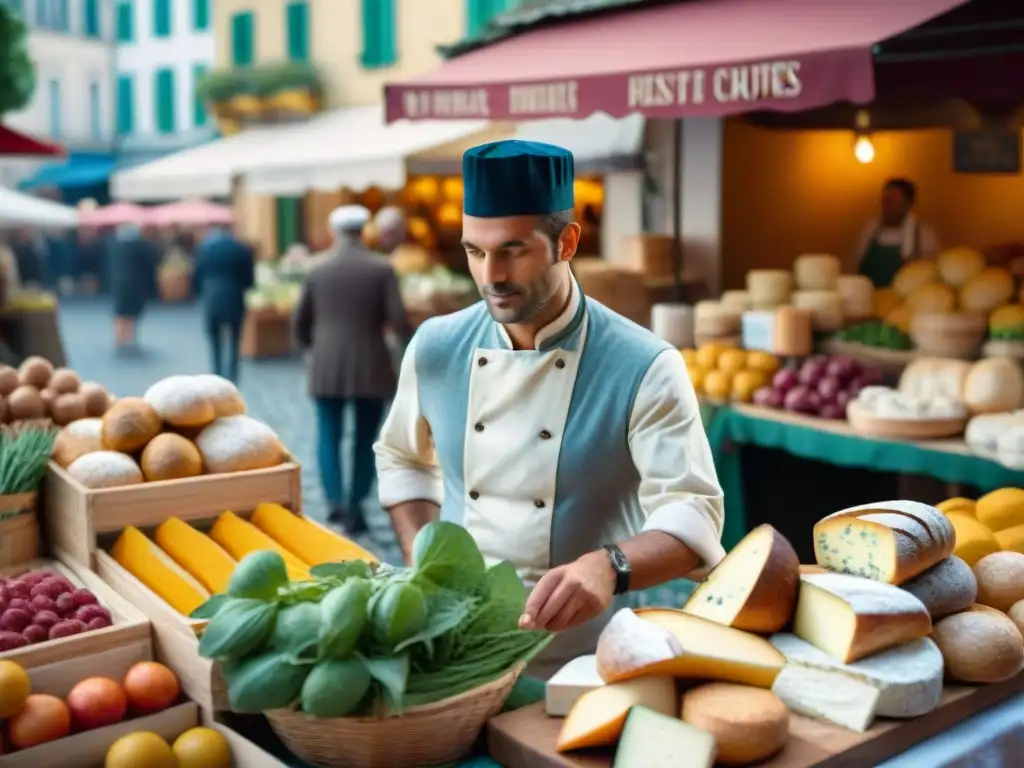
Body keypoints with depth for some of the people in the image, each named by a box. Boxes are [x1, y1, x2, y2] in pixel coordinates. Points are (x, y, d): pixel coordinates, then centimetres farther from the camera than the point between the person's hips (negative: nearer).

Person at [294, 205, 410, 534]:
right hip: (370, 367, -1)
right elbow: (398, 319, -10)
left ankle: (335, 500, -14)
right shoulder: (382, 268, -4)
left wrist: (310, 348, 27)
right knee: (365, 440, 10)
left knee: (329, 436, 6)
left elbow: (300, 321, 8)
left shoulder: (318, 270, 3)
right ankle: (356, 506, 11)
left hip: (327, 367, 1)